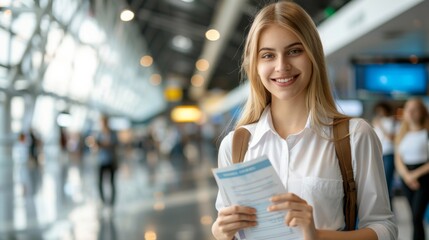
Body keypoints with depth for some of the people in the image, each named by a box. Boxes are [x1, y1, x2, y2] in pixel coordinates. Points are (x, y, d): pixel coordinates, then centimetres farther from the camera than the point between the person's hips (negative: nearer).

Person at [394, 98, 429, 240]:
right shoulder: (403, 135, 11)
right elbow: (398, 159, 9)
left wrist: (416, 174, -14)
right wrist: (406, 175, -8)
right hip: (406, 179, 5)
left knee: (417, 216, -14)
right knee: (415, 217, 7)